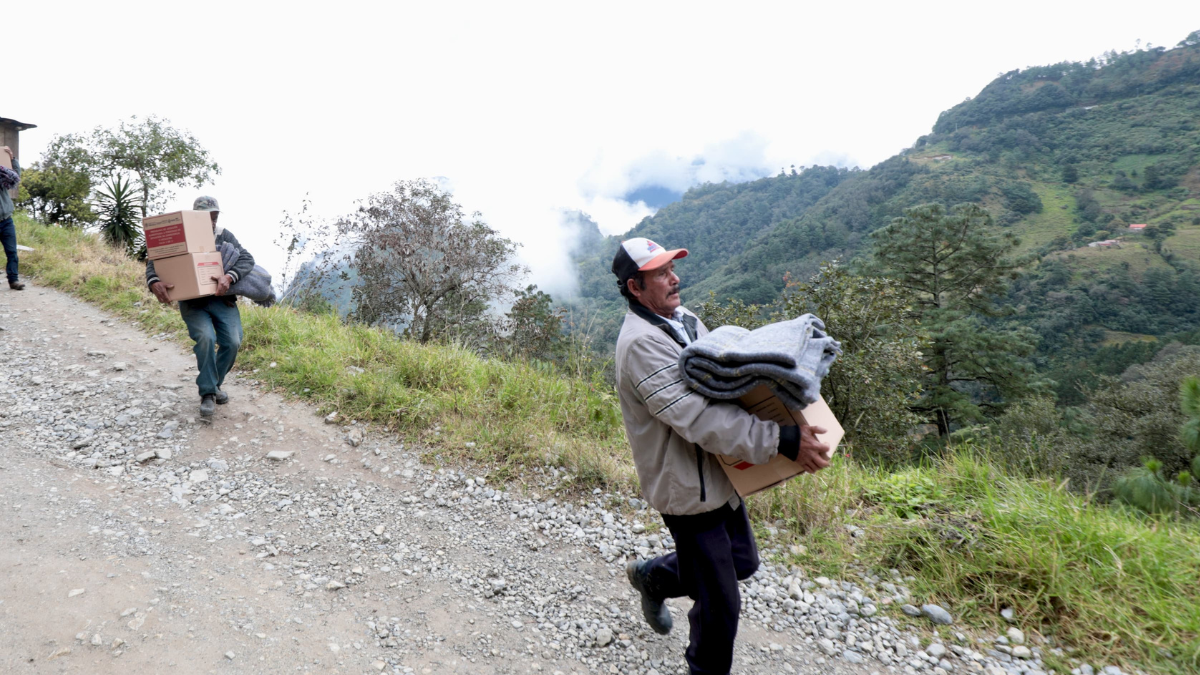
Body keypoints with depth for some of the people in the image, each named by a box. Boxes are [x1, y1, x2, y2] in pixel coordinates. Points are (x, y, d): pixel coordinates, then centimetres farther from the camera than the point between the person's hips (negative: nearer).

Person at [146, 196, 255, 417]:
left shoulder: (224, 235, 3)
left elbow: (247, 259, -10)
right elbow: (154, 261, -5)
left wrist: (229, 277, -31)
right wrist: (154, 282, -28)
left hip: (222, 299, 2)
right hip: (193, 302, -2)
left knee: (232, 342, -16)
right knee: (205, 338, -27)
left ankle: (214, 384, 13)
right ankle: (208, 394, -11)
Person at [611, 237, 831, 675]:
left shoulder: (686, 320, 6)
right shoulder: (642, 343, -24)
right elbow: (696, 418, -33)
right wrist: (781, 442, -35)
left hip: (718, 475, 9)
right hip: (687, 488, -9)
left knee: (741, 562, 26)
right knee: (720, 608, 4)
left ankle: (652, 576, 46)